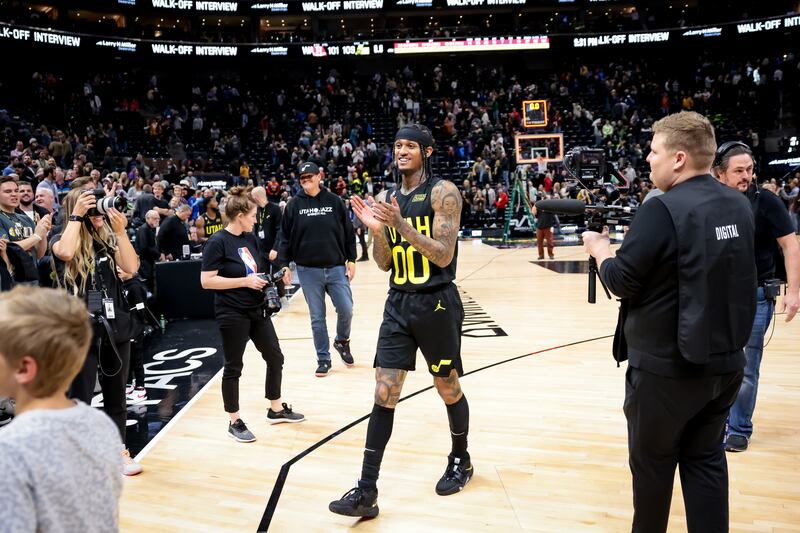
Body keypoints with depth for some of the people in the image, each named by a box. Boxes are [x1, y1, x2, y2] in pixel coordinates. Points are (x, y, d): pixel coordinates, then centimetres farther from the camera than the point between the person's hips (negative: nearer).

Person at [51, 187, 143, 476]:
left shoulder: (108, 240, 6)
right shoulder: (61, 240, -3)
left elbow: (131, 267, -8)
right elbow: (65, 253, -28)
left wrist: (120, 231, -14)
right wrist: (76, 215, -19)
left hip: (115, 325, 4)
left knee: (115, 394, 15)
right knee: (80, 397, 3)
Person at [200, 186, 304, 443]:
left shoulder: (251, 238, 7)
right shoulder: (218, 242, -15)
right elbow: (206, 281, -19)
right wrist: (245, 281, -20)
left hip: (257, 310, 8)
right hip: (232, 314, -8)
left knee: (275, 357, 13)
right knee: (233, 367, 4)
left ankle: (276, 410, 31)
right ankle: (235, 423, 18)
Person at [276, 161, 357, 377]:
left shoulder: (334, 201, 2)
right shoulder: (294, 205, 2)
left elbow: (348, 232, 5)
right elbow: (285, 238, 3)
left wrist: (351, 260, 3)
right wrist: (284, 265, -2)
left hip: (336, 267, 0)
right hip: (308, 270, 0)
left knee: (346, 310, -4)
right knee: (317, 317, 6)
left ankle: (342, 341, 26)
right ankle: (323, 359, 19)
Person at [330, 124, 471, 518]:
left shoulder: (442, 192, -9)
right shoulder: (386, 198, 9)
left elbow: (443, 256, -18)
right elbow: (384, 264, 9)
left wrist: (401, 223, -25)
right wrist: (376, 230, -9)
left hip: (437, 304, -5)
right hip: (398, 305, 5)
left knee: (448, 388, 12)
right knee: (383, 395, 0)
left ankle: (460, 461, 38)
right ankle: (367, 492, 4)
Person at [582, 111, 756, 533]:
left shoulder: (663, 210, -20)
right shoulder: (739, 206, 4)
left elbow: (621, 281, -15)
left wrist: (598, 248, 3)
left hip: (666, 367, -7)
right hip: (725, 361, 7)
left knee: (652, 463, 12)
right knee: (706, 458, 17)